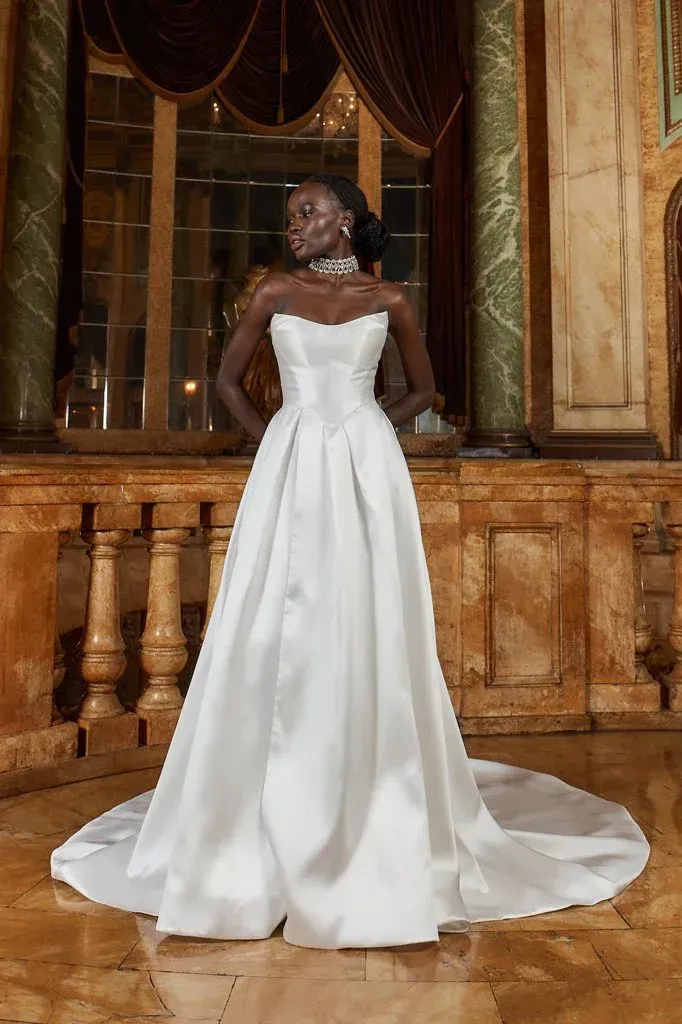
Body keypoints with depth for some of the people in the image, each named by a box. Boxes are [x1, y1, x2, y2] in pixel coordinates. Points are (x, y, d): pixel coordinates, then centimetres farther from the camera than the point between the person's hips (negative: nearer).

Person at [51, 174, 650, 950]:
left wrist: (364, 424, 3)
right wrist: (270, 438, 5)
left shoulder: (387, 299, 8)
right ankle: (279, 811, 14)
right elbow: (229, 378, 16)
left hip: (366, 469, -1)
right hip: (291, 470, 1)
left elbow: (423, 390, 15)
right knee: (280, 628, -1)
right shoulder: (275, 293, 10)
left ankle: (376, 804, 14)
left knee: (368, 629, -2)